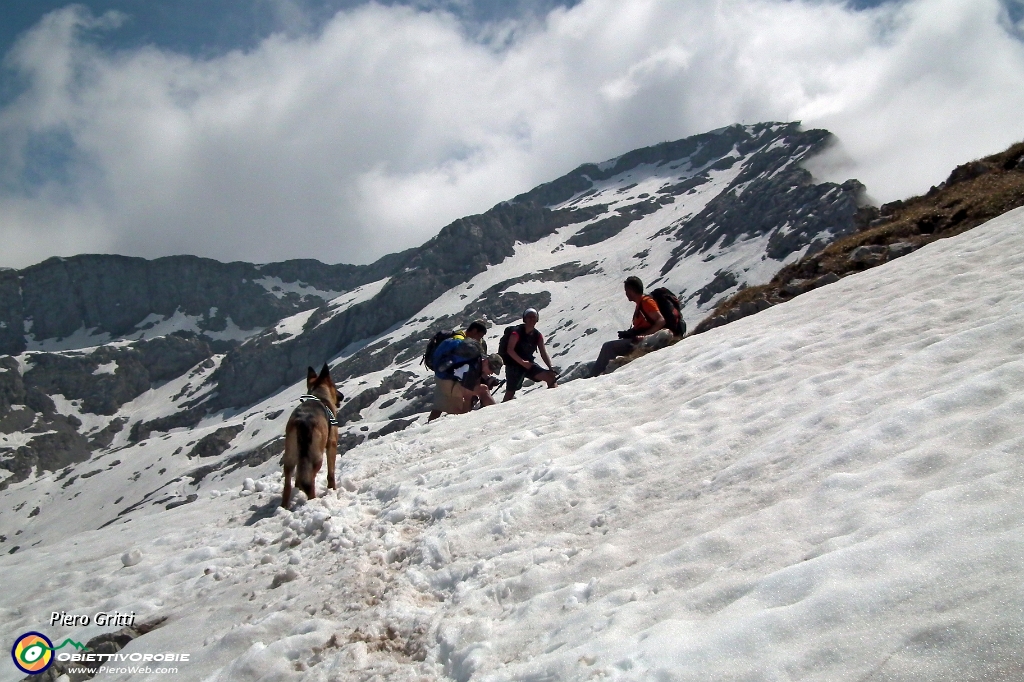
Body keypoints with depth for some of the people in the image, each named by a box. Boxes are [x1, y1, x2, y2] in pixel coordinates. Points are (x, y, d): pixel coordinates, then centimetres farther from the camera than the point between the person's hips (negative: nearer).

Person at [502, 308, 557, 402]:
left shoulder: (538, 336, 3)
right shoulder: (517, 332, -14)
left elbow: (544, 354, 1)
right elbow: (510, 350, -21)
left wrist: (551, 369, -11)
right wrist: (523, 362, -27)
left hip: (529, 364, 5)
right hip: (514, 365, -5)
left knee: (551, 377, -8)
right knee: (510, 394, -6)